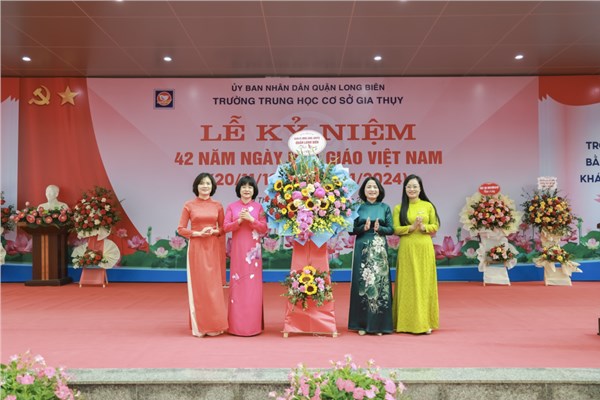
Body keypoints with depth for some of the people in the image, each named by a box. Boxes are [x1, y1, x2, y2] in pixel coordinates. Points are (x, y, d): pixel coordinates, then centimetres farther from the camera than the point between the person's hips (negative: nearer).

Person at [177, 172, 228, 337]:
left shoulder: (217, 205, 6)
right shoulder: (189, 205, 0)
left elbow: (223, 228, 11)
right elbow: (181, 229, -1)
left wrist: (214, 231, -10)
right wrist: (198, 233, -14)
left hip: (213, 249, 2)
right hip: (196, 248, -2)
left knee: (213, 285, 3)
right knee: (198, 285, 1)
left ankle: (214, 325, 12)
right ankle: (200, 326, 9)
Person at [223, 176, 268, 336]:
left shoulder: (258, 207, 5)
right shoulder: (232, 207, 5)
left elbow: (264, 228, -1)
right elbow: (225, 227, -2)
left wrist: (251, 219, -14)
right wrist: (239, 220, -16)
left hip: (253, 250, 0)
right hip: (237, 250, 0)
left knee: (253, 285, 0)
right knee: (237, 285, 0)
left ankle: (253, 324, 8)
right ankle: (236, 325, 7)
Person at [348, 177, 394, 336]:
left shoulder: (385, 207, 7)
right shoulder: (358, 207, 4)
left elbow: (391, 229, 4)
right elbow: (351, 229, 2)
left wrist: (379, 228, -14)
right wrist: (364, 227, -15)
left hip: (379, 250, 1)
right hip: (362, 249, 0)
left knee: (379, 283, 0)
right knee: (362, 284, 0)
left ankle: (378, 324, 9)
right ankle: (362, 324, 8)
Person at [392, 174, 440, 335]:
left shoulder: (428, 206, 7)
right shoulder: (398, 208, 5)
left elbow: (435, 226, 4)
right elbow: (396, 229, -2)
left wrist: (423, 227, -14)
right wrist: (412, 227, -16)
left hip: (424, 248, 1)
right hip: (406, 249, 0)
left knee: (425, 283, 3)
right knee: (408, 284, 1)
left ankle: (425, 322, 10)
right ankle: (407, 322, 7)